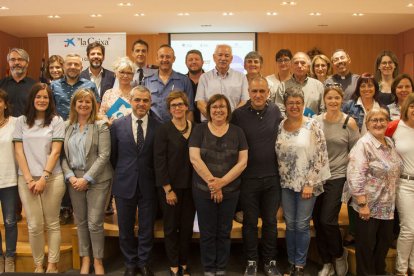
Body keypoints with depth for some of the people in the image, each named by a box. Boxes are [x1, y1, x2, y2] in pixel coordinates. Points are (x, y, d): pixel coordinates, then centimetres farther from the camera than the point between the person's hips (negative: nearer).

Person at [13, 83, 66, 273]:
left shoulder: (56, 121, 3)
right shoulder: (21, 121, 8)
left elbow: (55, 151, -4)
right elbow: (19, 152, 3)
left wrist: (44, 178, -11)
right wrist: (29, 179, -5)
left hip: (52, 178, -1)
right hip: (26, 179, 1)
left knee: (52, 223, 6)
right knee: (34, 226, 3)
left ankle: (52, 264, 15)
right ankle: (38, 264, 17)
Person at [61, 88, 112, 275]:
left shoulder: (101, 126, -4)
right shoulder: (67, 127, 8)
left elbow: (104, 156, -10)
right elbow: (63, 155, 6)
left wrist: (86, 178, -15)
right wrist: (70, 176, -9)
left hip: (97, 180, -4)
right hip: (74, 180, 4)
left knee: (94, 223, -3)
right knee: (80, 221, 12)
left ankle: (98, 260, 15)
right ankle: (85, 258, 27)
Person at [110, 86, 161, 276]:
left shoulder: (159, 127, -5)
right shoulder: (118, 125, -2)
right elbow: (113, 155, 7)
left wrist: (153, 176, 2)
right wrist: (122, 173, 8)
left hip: (148, 185, -1)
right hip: (125, 185, 1)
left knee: (147, 228, 11)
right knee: (126, 228, 13)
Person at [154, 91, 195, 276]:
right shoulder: (164, 130, -7)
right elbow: (159, 161, -10)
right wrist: (168, 189, -13)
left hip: (190, 186, 3)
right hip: (170, 186, -3)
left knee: (187, 226, 10)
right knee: (171, 226, 8)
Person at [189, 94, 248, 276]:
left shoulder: (237, 132, 3)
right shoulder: (200, 130, -1)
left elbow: (242, 162, -3)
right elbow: (194, 158, -9)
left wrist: (222, 182, -14)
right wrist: (211, 182, -14)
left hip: (230, 191, 1)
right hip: (203, 190, -1)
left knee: (224, 232, 12)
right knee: (207, 233, 8)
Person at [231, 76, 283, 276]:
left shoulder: (275, 111, 0)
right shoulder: (239, 114, -9)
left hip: (272, 177, 2)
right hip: (248, 178, -2)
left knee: (270, 221, 13)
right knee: (250, 222, 11)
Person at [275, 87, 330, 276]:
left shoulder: (312, 126, -9)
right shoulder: (280, 126, 3)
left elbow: (321, 156, -10)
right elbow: (277, 155, 9)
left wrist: (310, 183, -13)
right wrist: (280, 180, 5)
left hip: (307, 183, -3)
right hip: (286, 184, 3)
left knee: (302, 225, 3)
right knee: (290, 224, 11)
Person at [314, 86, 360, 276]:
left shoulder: (349, 122, -5)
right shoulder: (316, 121, 2)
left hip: (338, 177, -3)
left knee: (327, 220, -9)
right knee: (317, 222, 6)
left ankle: (339, 255, 20)